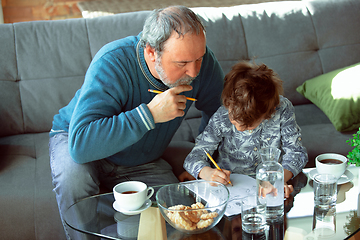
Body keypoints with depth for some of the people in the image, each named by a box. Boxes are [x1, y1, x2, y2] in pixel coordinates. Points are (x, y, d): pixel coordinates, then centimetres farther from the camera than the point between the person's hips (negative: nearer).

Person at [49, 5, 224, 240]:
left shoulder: (200, 60, -21)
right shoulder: (111, 64, -36)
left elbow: (218, 109, 0)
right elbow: (80, 144, -45)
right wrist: (149, 114, -46)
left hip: (142, 162, 3)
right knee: (74, 177, -36)